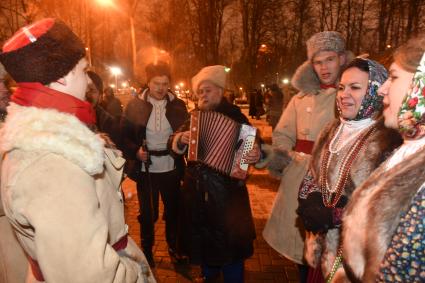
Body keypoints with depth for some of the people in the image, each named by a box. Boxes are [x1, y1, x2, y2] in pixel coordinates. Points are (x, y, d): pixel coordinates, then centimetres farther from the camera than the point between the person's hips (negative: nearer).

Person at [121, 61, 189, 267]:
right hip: (146, 168, -1)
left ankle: (173, 246, 38)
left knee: (173, 210, 15)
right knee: (147, 213, 12)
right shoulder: (135, 105, -5)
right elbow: (124, 135, -1)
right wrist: (135, 151, -16)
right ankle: (146, 250, 35)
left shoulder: (178, 105, -1)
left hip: (171, 167, 2)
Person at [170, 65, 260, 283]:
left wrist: (256, 154, -34)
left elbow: (253, 143, -13)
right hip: (197, 187, 6)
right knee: (201, 232, 20)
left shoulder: (234, 115, -7)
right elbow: (174, 142, 9)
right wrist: (180, 139, -12)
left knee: (228, 236, 6)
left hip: (226, 188, -5)